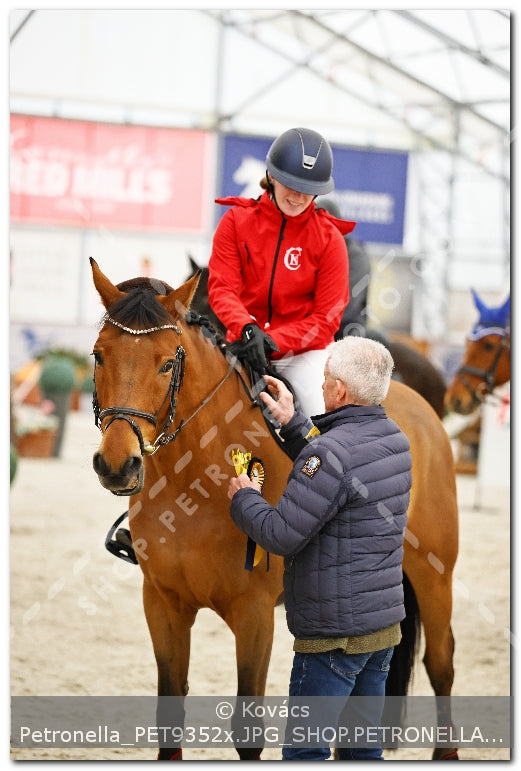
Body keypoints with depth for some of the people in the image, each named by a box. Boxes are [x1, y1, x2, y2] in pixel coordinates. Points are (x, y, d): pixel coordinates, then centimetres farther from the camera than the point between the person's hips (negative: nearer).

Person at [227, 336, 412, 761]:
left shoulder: (332, 452, -22)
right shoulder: (396, 440, 6)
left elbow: (281, 535, -20)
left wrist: (243, 498, -1)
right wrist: (293, 422, 26)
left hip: (335, 633, -9)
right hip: (385, 623, 9)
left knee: (305, 750, -1)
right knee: (364, 748, 14)